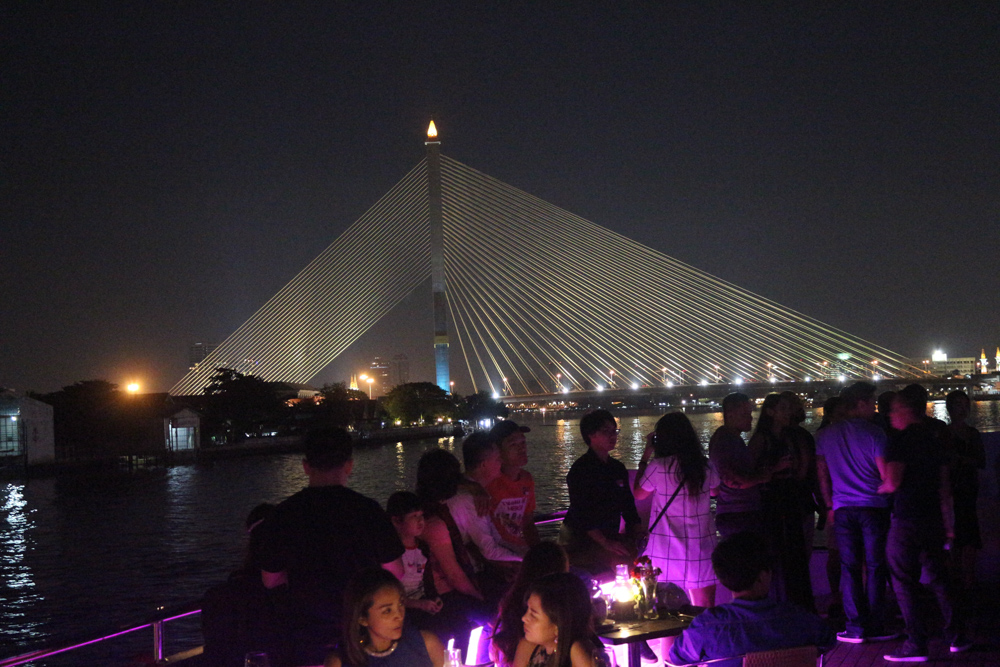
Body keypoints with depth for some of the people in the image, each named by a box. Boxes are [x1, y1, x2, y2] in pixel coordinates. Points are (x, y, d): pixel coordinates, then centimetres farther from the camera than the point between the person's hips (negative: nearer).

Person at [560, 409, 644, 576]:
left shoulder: (618, 468, 14)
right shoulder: (580, 469, -9)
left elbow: (628, 506, 17)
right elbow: (581, 514, -16)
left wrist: (638, 531, -2)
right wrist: (605, 543, -24)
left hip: (608, 536, 7)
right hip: (579, 539, -7)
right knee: (624, 559, -30)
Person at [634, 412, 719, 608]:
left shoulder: (658, 467, -12)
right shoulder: (705, 466, -1)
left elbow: (638, 494, 4)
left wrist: (646, 455, 7)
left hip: (666, 553, -3)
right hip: (701, 551, 3)